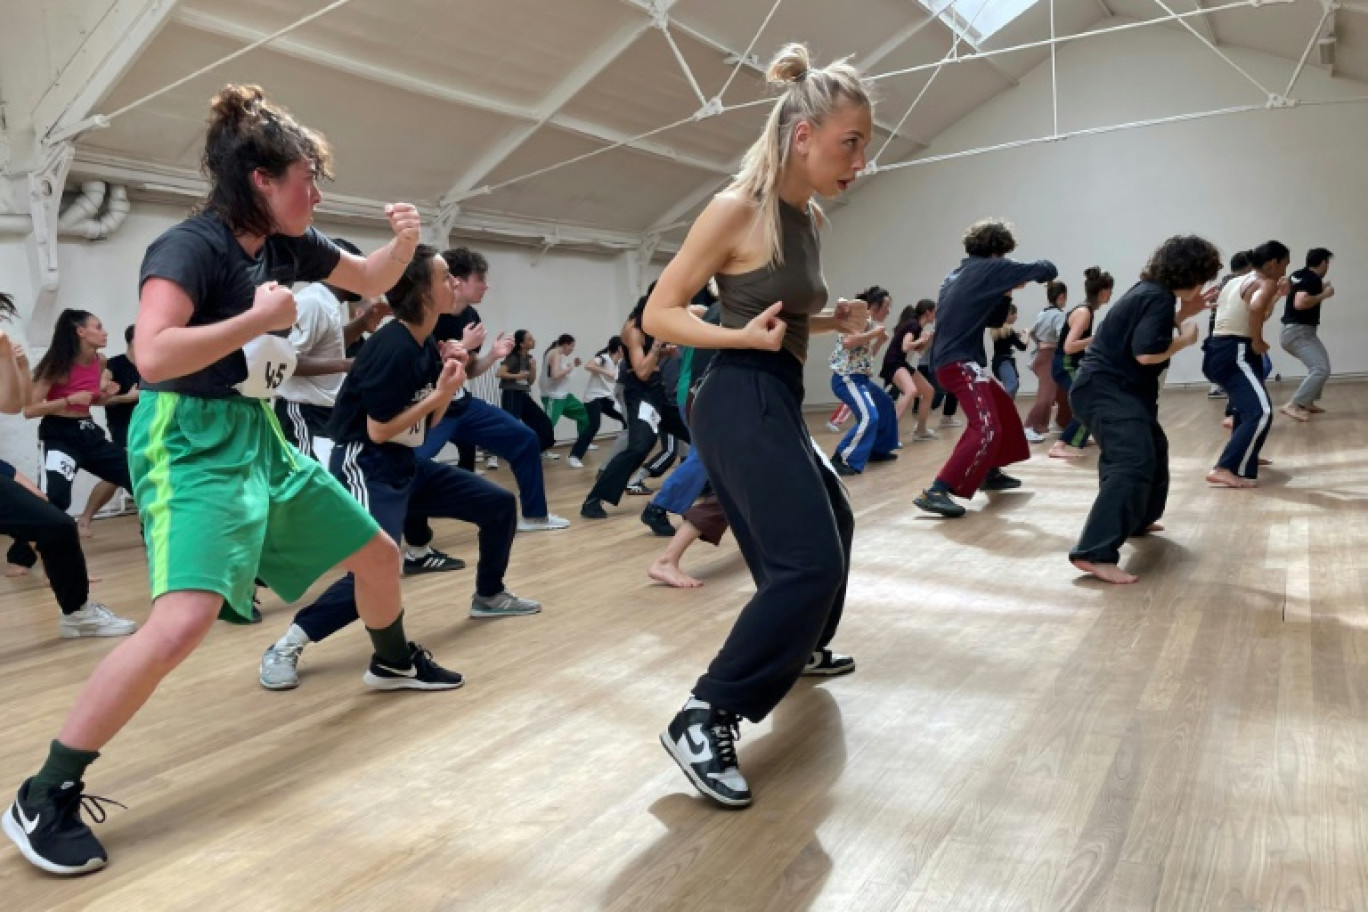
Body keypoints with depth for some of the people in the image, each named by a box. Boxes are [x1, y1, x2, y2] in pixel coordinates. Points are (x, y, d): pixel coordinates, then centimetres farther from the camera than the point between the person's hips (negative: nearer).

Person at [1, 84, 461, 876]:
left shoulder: (290, 243, 4)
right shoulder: (191, 246, -18)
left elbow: (374, 281, 19)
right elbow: (153, 356, -32)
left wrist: (406, 241, 0)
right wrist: (260, 318, -23)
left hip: (260, 439, 8)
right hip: (190, 444, -8)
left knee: (379, 552, 15)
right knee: (187, 617, -28)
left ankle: (393, 661, 44)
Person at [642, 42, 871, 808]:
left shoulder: (811, 217, 11)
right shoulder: (737, 210, -14)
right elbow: (658, 314, -13)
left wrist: (837, 321, 4)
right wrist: (744, 337, -26)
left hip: (779, 400, 10)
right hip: (742, 404, -10)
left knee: (834, 523, 25)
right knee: (810, 561, -18)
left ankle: (803, 648, 47)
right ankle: (705, 718, -13)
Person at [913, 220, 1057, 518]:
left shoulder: (959, 274, 19)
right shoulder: (989, 268, -8)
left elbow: (991, 319, 25)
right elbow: (1047, 271, -5)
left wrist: (1006, 293, 12)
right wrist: (1040, 266, 16)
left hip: (950, 359, 10)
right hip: (960, 362, -10)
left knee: (1003, 408, 26)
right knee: (986, 428, -18)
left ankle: (990, 473, 39)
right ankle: (935, 492, -25)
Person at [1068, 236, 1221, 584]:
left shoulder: (1152, 290, 14)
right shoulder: (1159, 298, -16)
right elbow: (1146, 353, -25)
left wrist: (1183, 314, 15)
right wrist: (1185, 338, -8)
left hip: (1113, 386, 11)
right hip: (1107, 389, -11)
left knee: (1153, 448, 29)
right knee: (1132, 464, -25)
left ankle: (1138, 521, 47)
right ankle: (1094, 553, -36)